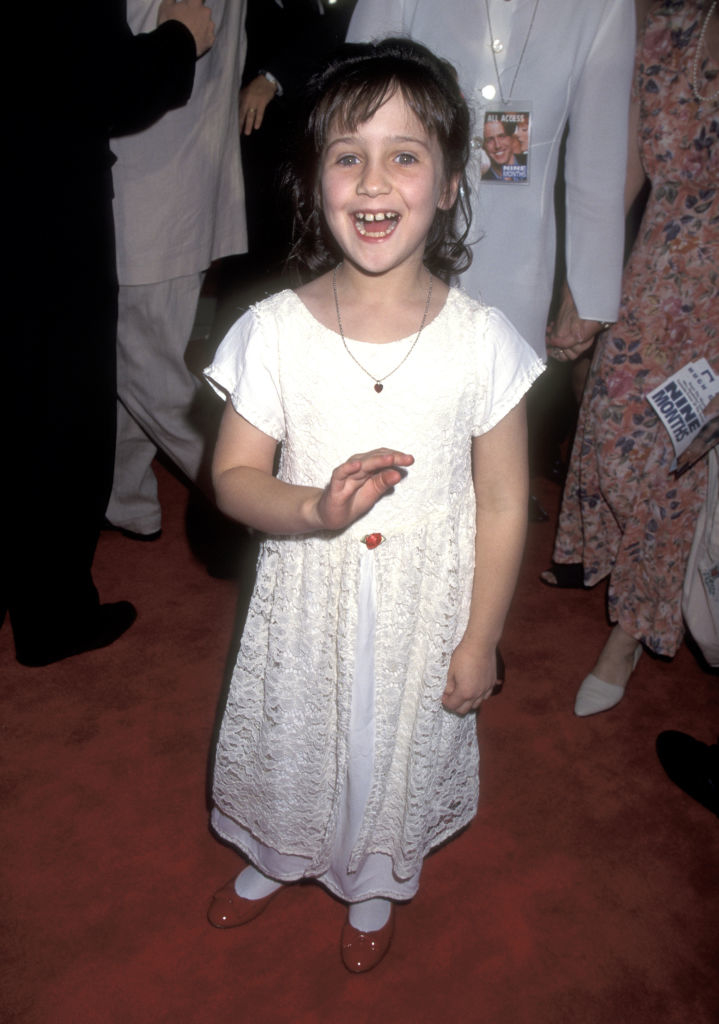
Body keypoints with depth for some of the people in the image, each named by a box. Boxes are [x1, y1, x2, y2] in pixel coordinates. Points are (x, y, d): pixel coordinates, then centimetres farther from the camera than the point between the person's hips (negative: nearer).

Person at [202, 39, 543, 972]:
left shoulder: (482, 341, -16)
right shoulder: (274, 332, -15)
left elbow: (502, 505, -9)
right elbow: (233, 477, -8)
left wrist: (480, 640, -4)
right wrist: (317, 509, -28)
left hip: (426, 608, 0)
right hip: (306, 600, 1)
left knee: (398, 749, 22)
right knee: (291, 737, 24)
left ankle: (374, 884, 56)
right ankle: (275, 857, 58)